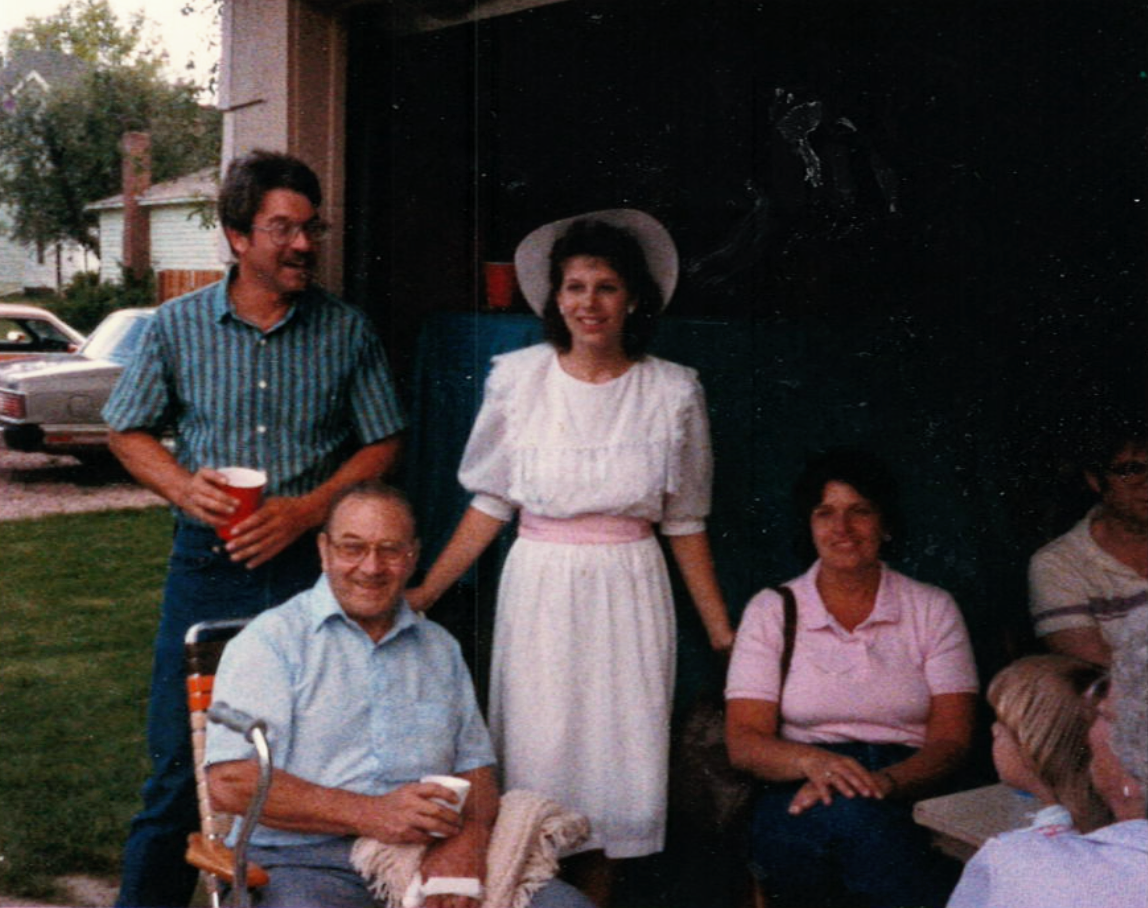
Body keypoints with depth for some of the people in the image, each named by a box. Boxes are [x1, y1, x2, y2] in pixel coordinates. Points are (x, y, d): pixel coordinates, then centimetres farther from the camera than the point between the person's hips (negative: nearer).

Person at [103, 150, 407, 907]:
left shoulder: (347, 331, 2)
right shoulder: (180, 325, 4)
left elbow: (382, 445, 4)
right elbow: (131, 432, 10)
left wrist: (306, 509, -11)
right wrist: (184, 485, -10)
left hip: (311, 564, 0)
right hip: (207, 563, 0)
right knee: (178, 759, 4)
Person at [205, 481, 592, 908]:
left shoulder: (440, 648, 21)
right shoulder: (271, 640, 3)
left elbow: (476, 769, 16)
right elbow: (229, 782, -9)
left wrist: (467, 835, -8)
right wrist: (369, 815, -16)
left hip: (431, 857, 4)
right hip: (310, 863, -4)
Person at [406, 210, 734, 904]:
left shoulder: (673, 392, -1)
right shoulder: (517, 379, -1)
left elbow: (685, 521, 6)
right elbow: (490, 505, 3)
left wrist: (721, 631, 6)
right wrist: (424, 593, -3)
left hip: (628, 593, 0)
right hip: (539, 587, 0)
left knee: (615, 760, 3)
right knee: (536, 761, 3)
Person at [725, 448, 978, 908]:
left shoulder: (932, 609, 11)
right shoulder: (771, 610, 10)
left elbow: (951, 741, 2)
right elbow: (742, 741, 1)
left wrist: (882, 781, -20)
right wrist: (812, 761, -22)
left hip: (908, 792, 1)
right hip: (798, 806, -1)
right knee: (848, 811, -36)